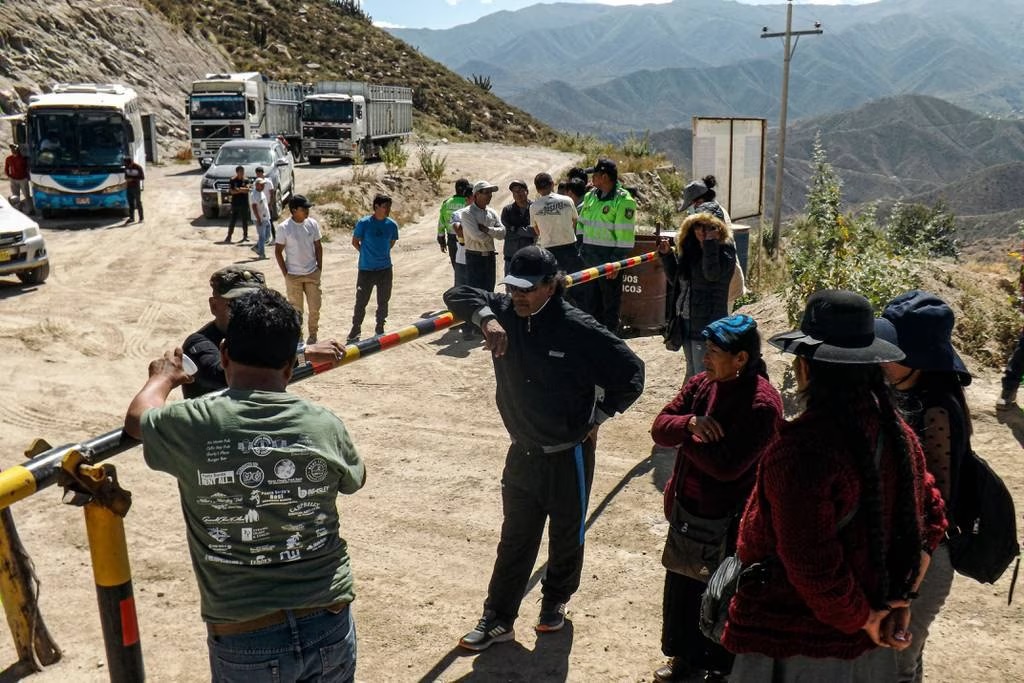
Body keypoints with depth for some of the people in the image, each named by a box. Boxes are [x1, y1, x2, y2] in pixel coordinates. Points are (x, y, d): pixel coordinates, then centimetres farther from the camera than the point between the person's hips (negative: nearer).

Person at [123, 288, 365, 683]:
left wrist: (163, 377, 30)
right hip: (330, 625, 2)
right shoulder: (325, 425, -8)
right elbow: (356, 480, 14)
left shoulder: (193, 426, -13)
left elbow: (138, 418, 11)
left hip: (244, 640, -1)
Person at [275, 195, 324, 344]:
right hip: (293, 276, -3)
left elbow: (318, 246, 6)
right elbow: (278, 251, -6)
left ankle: (313, 334, 25)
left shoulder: (312, 224, -3)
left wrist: (319, 268, 2)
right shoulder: (284, 228, -13)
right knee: (295, 309, 8)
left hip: (312, 274, 3)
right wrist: (285, 273, -8)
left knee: (315, 307, 5)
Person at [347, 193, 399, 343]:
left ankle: (380, 329, 27)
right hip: (366, 269, -3)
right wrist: (367, 254, 6)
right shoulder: (363, 223, -12)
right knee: (361, 302, 4)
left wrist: (382, 254, 12)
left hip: (385, 269, 3)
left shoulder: (392, 225, -2)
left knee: (383, 301, 12)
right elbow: (355, 242, 1)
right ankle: (355, 330, 19)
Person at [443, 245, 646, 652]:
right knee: (515, 538, 13)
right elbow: (457, 295, -5)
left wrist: (597, 416, -9)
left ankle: (556, 602, 40)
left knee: (566, 534, 17)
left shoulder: (578, 329, -21)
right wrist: (485, 316, -24)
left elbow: (631, 373, -15)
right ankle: (498, 619, 23)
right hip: (522, 452, 4)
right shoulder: (505, 313, -7)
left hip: (569, 455, -3)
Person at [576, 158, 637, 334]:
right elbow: (581, 224, 19)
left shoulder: (623, 201, -13)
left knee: (610, 305, 4)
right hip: (589, 259, 8)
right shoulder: (590, 196, 10)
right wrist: (581, 250, 13)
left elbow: (625, 236, -16)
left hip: (609, 261, -7)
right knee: (589, 302, 15)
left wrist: (617, 262, -18)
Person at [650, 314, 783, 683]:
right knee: (681, 587, 21)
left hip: (728, 519, -7)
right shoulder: (701, 384, -2)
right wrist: (690, 423, -24)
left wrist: (685, 435, -17)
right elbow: (660, 428, -4)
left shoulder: (761, 404, -24)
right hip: (687, 507, 7)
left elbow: (727, 465, -29)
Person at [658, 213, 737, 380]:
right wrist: (667, 255, 6)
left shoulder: (725, 249, -7)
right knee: (691, 373, 18)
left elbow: (712, 274, -25)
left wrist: (710, 243, -21)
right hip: (685, 321, 7)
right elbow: (674, 279, 17)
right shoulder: (689, 251, 11)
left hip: (707, 323, -7)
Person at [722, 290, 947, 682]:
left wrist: (861, 618, -11)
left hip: (792, 642, -7)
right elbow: (930, 516, 7)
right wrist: (901, 599, 6)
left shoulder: (800, 448, -27)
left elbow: (814, 566, -27)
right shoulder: (897, 431, -3)